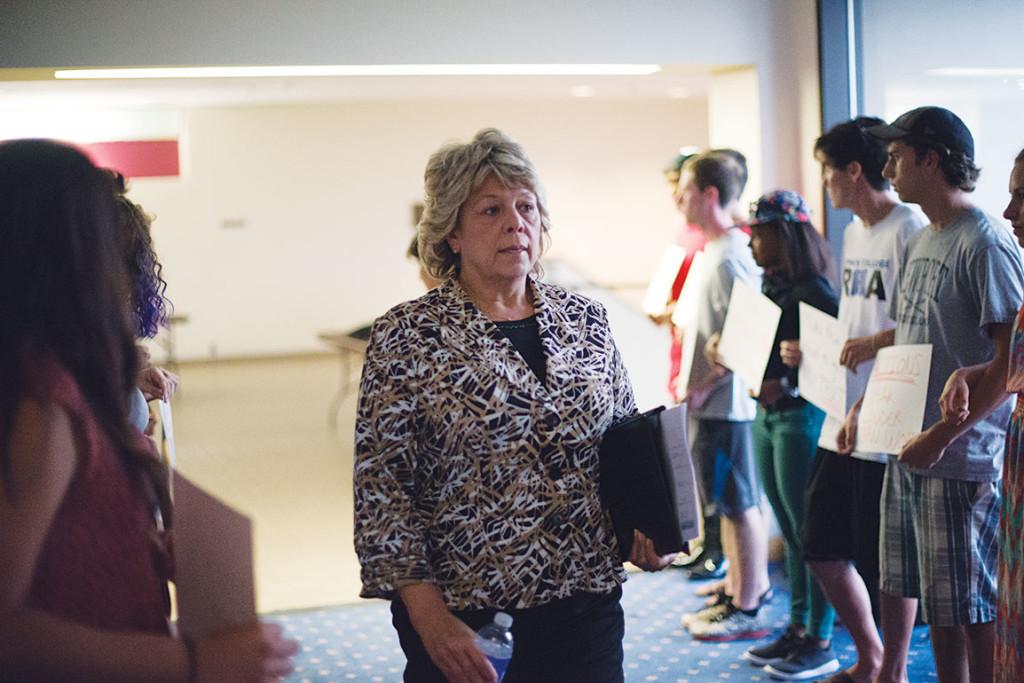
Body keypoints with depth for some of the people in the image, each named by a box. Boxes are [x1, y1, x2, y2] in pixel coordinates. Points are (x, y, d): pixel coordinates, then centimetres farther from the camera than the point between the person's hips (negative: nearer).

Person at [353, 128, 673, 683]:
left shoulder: (586, 320, 5)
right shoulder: (406, 336, -7)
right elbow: (381, 487, -9)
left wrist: (645, 530, -2)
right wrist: (430, 618, -15)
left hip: (586, 604, 4)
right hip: (464, 624, -3)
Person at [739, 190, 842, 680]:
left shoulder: (813, 290, -16)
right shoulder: (773, 286, 11)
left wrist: (791, 387, -27)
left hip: (801, 418, -9)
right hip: (769, 416, 9)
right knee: (790, 531, 16)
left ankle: (820, 642, 10)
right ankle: (798, 629, 26)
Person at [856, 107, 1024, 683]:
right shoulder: (920, 244, 14)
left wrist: (941, 437, -19)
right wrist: (865, 407, 13)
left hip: (962, 458, -8)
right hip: (906, 452, 8)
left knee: (968, 612, 1)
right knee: (900, 588, 17)